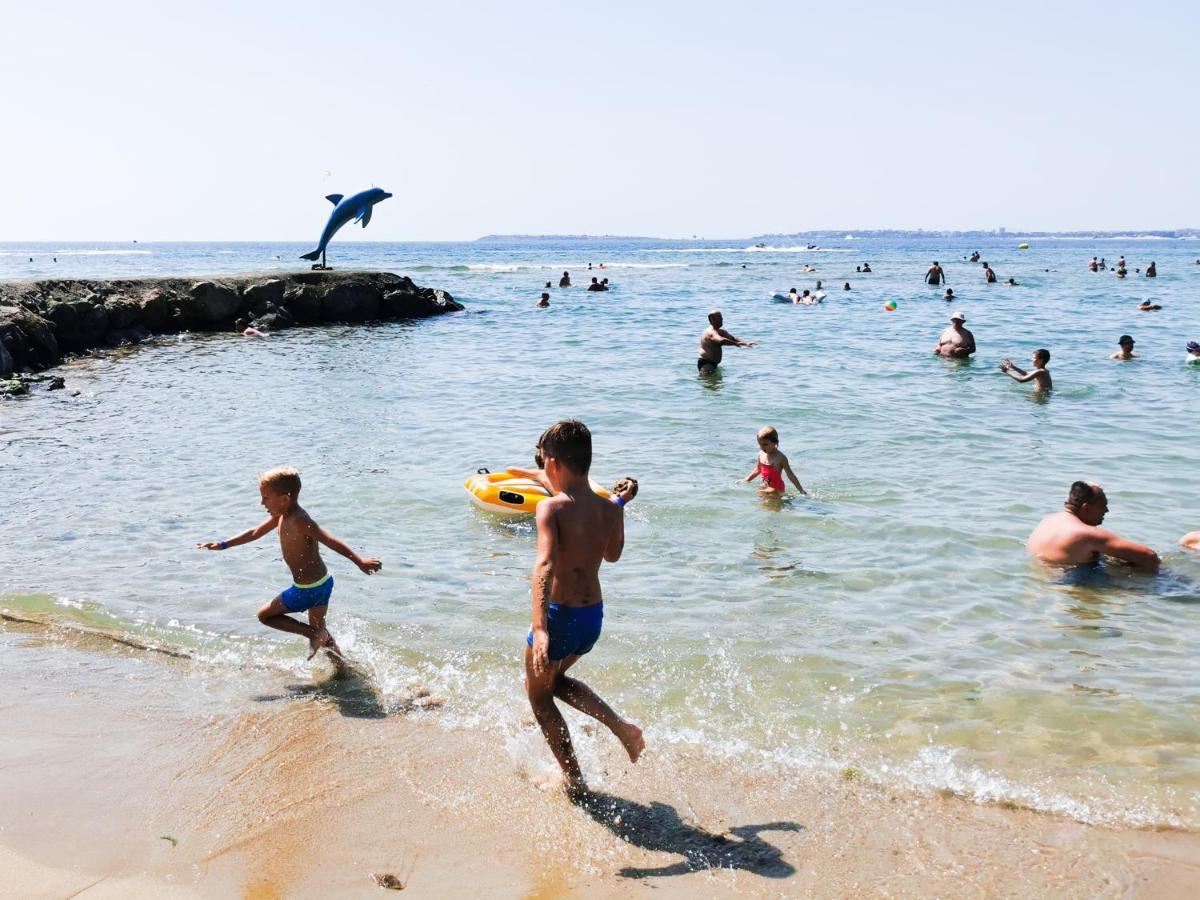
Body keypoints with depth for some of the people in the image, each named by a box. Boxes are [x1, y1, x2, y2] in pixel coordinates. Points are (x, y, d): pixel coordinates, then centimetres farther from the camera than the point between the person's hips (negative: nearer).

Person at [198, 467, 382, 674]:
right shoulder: (281, 515, 5)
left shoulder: (299, 521, -24)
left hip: (309, 589, -9)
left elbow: (331, 541, -25)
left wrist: (359, 562, -26)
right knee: (319, 627, 24)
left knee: (265, 615, 6)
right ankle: (342, 667, 29)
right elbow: (255, 532, 18)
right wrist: (223, 545, 21)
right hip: (322, 582, 9)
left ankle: (314, 634, 0)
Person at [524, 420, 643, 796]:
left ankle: (574, 781, 22)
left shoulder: (552, 508, -18)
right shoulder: (609, 509, 0)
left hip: (561, 616, -6)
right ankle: (622, 726, 16)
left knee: (539, 696, 18)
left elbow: (545, 565, -32)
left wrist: (540, 628, -40)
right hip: (595, 615, 6)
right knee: (554, 679, 31)